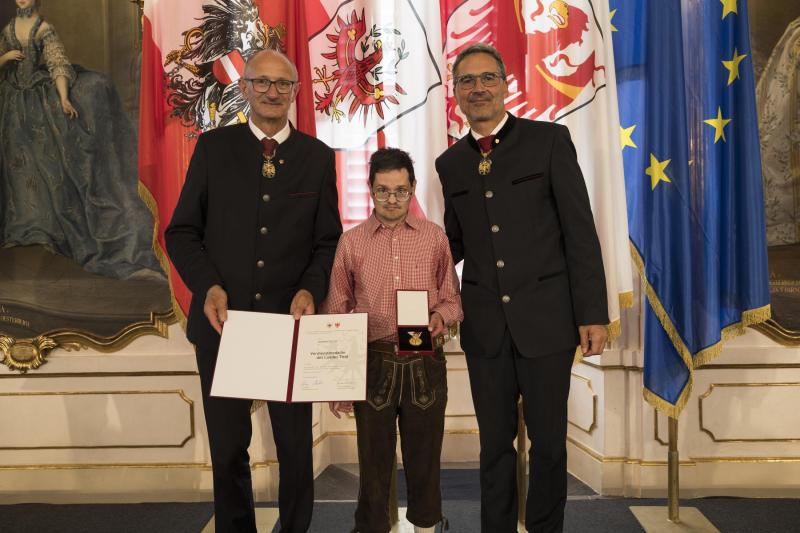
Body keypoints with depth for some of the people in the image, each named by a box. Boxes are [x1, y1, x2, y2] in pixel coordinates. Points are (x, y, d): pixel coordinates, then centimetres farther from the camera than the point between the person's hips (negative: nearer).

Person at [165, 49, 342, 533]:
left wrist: (310, 290, -13)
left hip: (291, 321, 0)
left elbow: (329, 240, 4)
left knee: (296, 446, 12)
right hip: (222, 319, 0)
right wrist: (208, 287, -12)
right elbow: (182, 231, 3)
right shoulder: (213, 147, 4)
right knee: (228, 448, 14)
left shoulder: (318, 156, 4)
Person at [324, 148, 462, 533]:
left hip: (425, 364, 1)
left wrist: (441, 316, -12)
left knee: (424, 458, 12)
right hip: (372, 363, 0)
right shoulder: (351, 241, 3)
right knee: (374, 461, 9)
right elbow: (337, 313, 5)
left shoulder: (435, 237, 4)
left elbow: (452, 298, 11)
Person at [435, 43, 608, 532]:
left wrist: (593, 313, -8)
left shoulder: (549, 140, -2)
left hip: (546, 318, -3)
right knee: (495, 441, 14)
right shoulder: (450, 163, 10)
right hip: (484, 325, 3)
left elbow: (580, 232, -5)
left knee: (548, 439, 10)